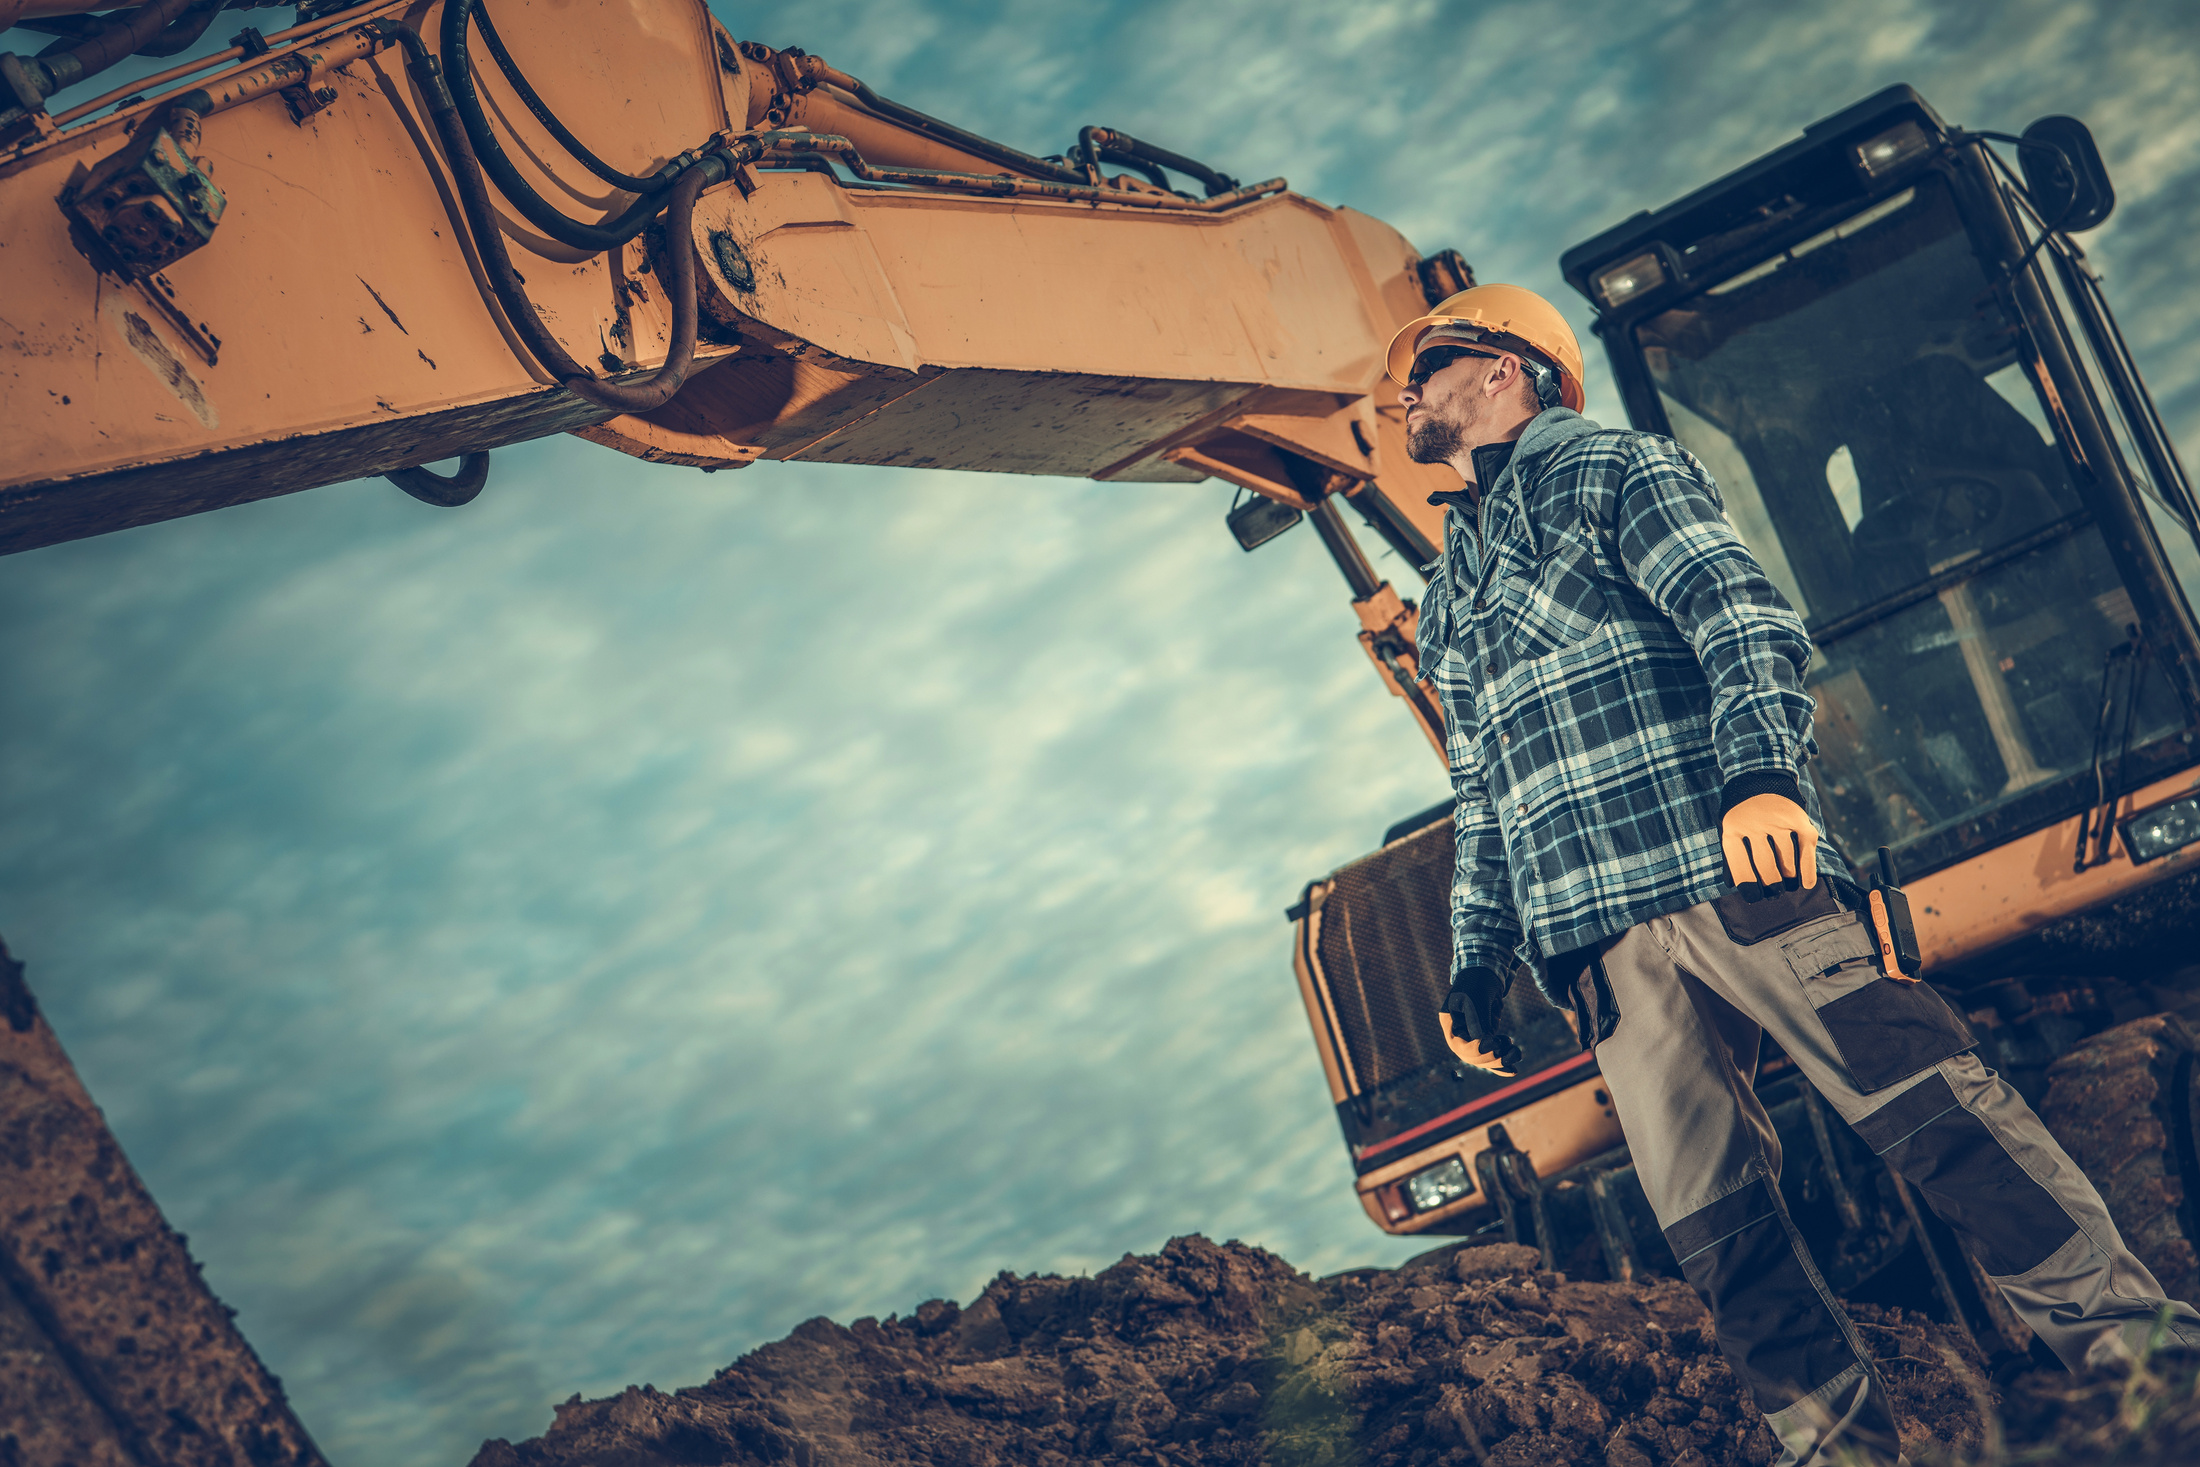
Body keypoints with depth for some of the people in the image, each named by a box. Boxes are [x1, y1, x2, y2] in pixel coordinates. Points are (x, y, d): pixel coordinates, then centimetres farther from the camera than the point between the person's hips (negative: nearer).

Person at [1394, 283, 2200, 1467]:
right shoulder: (1448, 599, 28)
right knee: (1706, 1216, -2)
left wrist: (1759, 769, -24)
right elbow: (1480, 803, 30)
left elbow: (1735, 610, -7)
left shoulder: (1607, 469, 9)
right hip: (1599, 943, 6)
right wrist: (1477, 963, 20)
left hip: (1734, 874, -6)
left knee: (1918, 1099, -14)